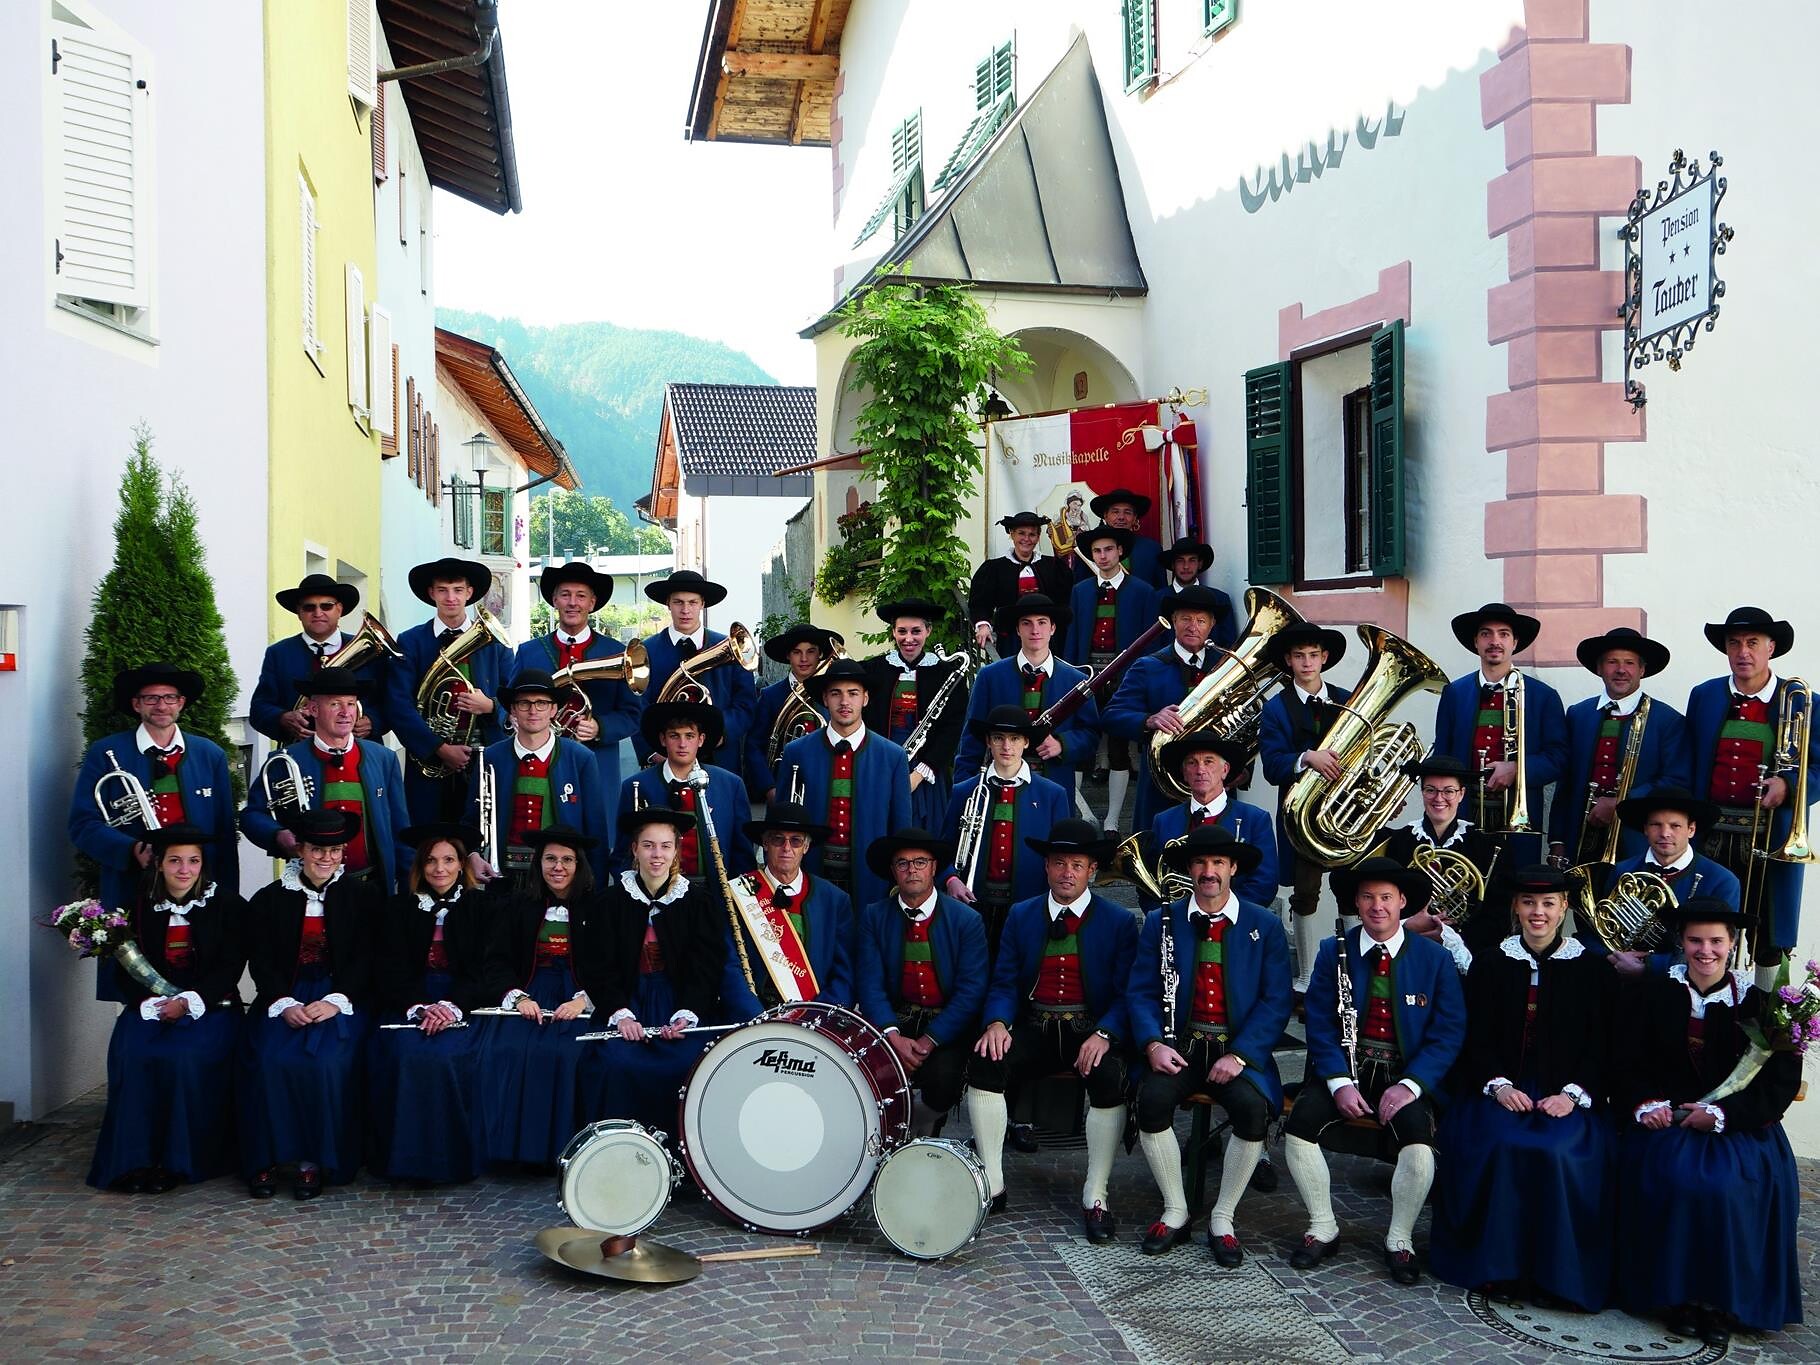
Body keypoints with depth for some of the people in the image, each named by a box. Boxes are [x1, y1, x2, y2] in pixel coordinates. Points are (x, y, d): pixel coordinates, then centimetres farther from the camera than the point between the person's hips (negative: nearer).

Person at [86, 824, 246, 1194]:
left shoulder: (228, 906, 3)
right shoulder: (141, 908, 11)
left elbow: (230, 968, -3)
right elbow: (127, 971, 7)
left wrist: (188, 1003, -16)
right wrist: (151, 1003, -13)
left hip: (209, 1008, -3)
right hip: (151, 1007, 3)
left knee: (186, 1056, -33)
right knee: (130, 1054, -28)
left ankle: (178, 1160, -20)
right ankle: (134, 1160, -20)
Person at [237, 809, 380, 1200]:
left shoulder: (364, 896, 9)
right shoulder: (268, 899, 13)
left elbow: (366, 958, 1)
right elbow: (261, 962, 4)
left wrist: (335, 1001, -15)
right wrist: (284, 1004, -14)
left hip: (341, 1000, -1)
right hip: (283, 999, 1)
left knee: (329, 1061, -30)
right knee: (269, 1060, -27)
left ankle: (316, 1159, -18)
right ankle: (267, 1159, -15)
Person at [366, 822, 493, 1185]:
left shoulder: (478, 907, 8)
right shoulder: (400, 908, 11)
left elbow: (482, 971, 0)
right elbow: (390, 971, 3)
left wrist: (453, 1006, -17)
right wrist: (419, 1007, -15)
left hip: (462, 1004, -1)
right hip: (408, 1003, 1)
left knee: (447, 1056, -30)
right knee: (408, 1054, -29)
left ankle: (450, 1158, -16)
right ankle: (407, 1157, -18)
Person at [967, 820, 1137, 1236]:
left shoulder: (1119, 921, 3)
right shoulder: (1021, 916, 11)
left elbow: (1126, 994, -4)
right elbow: (1004, 983, 7)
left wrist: (1104, 1034, -22)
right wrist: (997, 1023, -15)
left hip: (1092, 1030, -2)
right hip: (1034, 1027, 2)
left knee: (1110, 1077, -33)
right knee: (984, 1062, -25)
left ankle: (1096, 1197, -17)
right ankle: (991, 1185, -13)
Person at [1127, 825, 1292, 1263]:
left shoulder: (1265, 926, 4)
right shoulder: (1161, 922, 8)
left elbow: (1276, 1002, -3)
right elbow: (1141, 992, 3)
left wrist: (1239, 1055, -15)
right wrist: (1154, 1044, -16)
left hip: (1241, 1050, -1)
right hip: (1179, 1046, 1)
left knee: (1253, 1108, -30)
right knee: (1152, 1098, -28)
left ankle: (1223, 1219, -8)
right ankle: (1174, 1212, -7)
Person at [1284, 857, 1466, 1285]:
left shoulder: (1435, 959, 1)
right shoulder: (1333, 953, 5)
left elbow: (1448, 1034, -4)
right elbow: (1320, 1026, 0)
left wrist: (1410, 1085, -18)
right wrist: (1340, 1082, -17)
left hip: (1408, 1072, -1)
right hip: (1345, 1064, 2)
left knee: (1418, 1138, -30)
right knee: (1300, 1124, -24)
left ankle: (1399, 1240, -7)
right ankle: (1323, 1229, -2)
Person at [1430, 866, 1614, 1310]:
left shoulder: (1588, 968, 6)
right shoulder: (1490, 963, 9)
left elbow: (1599, 1045, 3)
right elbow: (1478, 1038, 5)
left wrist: (1572, 1094, -12)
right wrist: (1499, 1085, -12)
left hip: (1564, 1095, 0)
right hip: (1500, 1089, 1)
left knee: (1558, 1152, -30)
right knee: (1499, 1146, -30)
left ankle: (1553, 1271, -14)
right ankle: (1498, 1266, -16)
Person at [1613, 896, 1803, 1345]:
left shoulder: (1757, 1002, 2)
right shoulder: (1655, 993, 6)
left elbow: (1781, 1082, -3)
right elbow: (1627, 1063, 5)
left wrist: (1721, 1114, -14)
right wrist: (1644, 1104, -15)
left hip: (1740, 1125, -1)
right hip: (1667, 1118, 1)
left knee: (1729, 1186, -30)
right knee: (1673, 1178, -29)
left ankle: (1723, 1302, -11)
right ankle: (1677, 1296, -13)